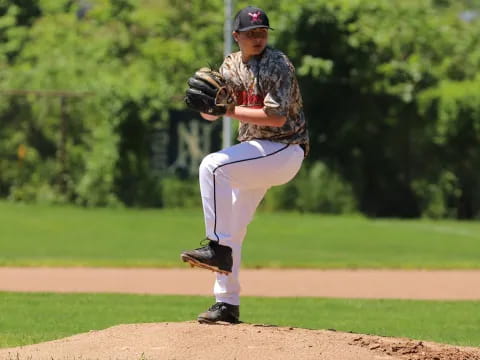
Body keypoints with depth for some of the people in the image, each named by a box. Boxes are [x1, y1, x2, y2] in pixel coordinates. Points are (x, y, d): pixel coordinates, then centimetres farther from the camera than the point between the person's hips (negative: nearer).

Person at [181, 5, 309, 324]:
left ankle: (219, 249, -29)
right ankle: (228, 304, 14)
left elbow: (278, 117, -24)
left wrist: (231, 110, -22)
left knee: (213, 166, -29)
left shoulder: (277, 65, -14)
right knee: (232, 229, 7)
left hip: (284, 150, -8)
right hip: (255, 152, 8)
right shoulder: (232, 65, 10)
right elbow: (210, 114, 9)